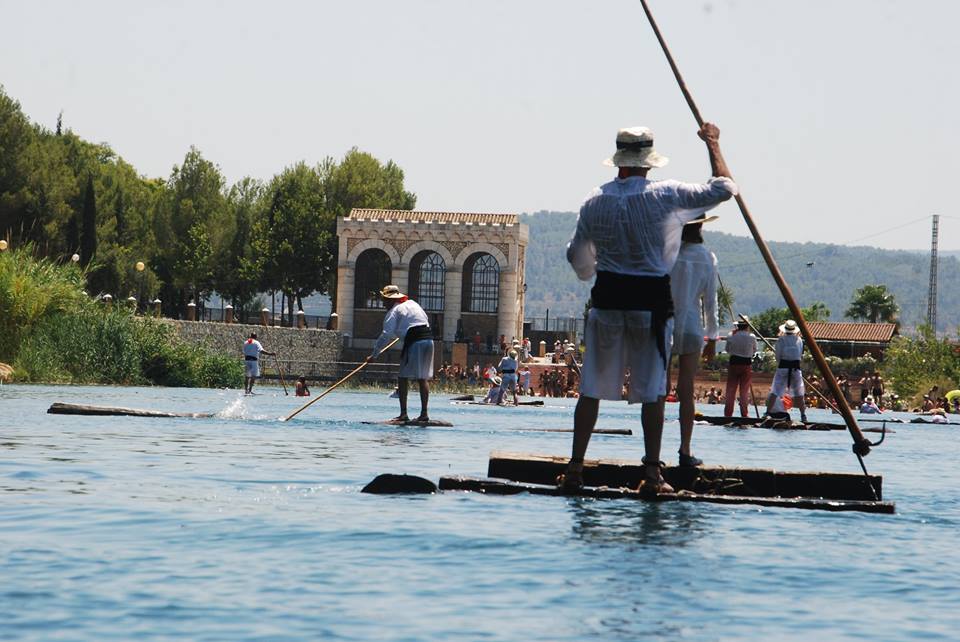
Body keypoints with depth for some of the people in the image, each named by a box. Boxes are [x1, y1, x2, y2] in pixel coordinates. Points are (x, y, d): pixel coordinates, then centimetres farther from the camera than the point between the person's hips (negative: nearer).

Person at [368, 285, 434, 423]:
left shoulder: (394, 311, 0)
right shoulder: (412, 303, 20)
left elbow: (386, 335, -7)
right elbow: (426, 320, 29)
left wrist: (374, 354, -4)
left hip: (414, 343, -7)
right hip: (429, 339, 7)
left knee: (403, 378, 0)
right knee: (423, 379, 8)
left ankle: (403, 413, -5)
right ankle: (424, 413, 4)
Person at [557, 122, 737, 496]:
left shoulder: (596, 201, 2)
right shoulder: (667, 195, -7)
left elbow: (577, 258, 12)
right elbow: (723, 188, 3)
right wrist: (713, 145, 16)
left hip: (607, 299, 2)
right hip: (652, 302, -2)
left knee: (591, 387, 6)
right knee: (652, 391, 3)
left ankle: (575, 468, 4)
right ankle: (652, 472, 1)